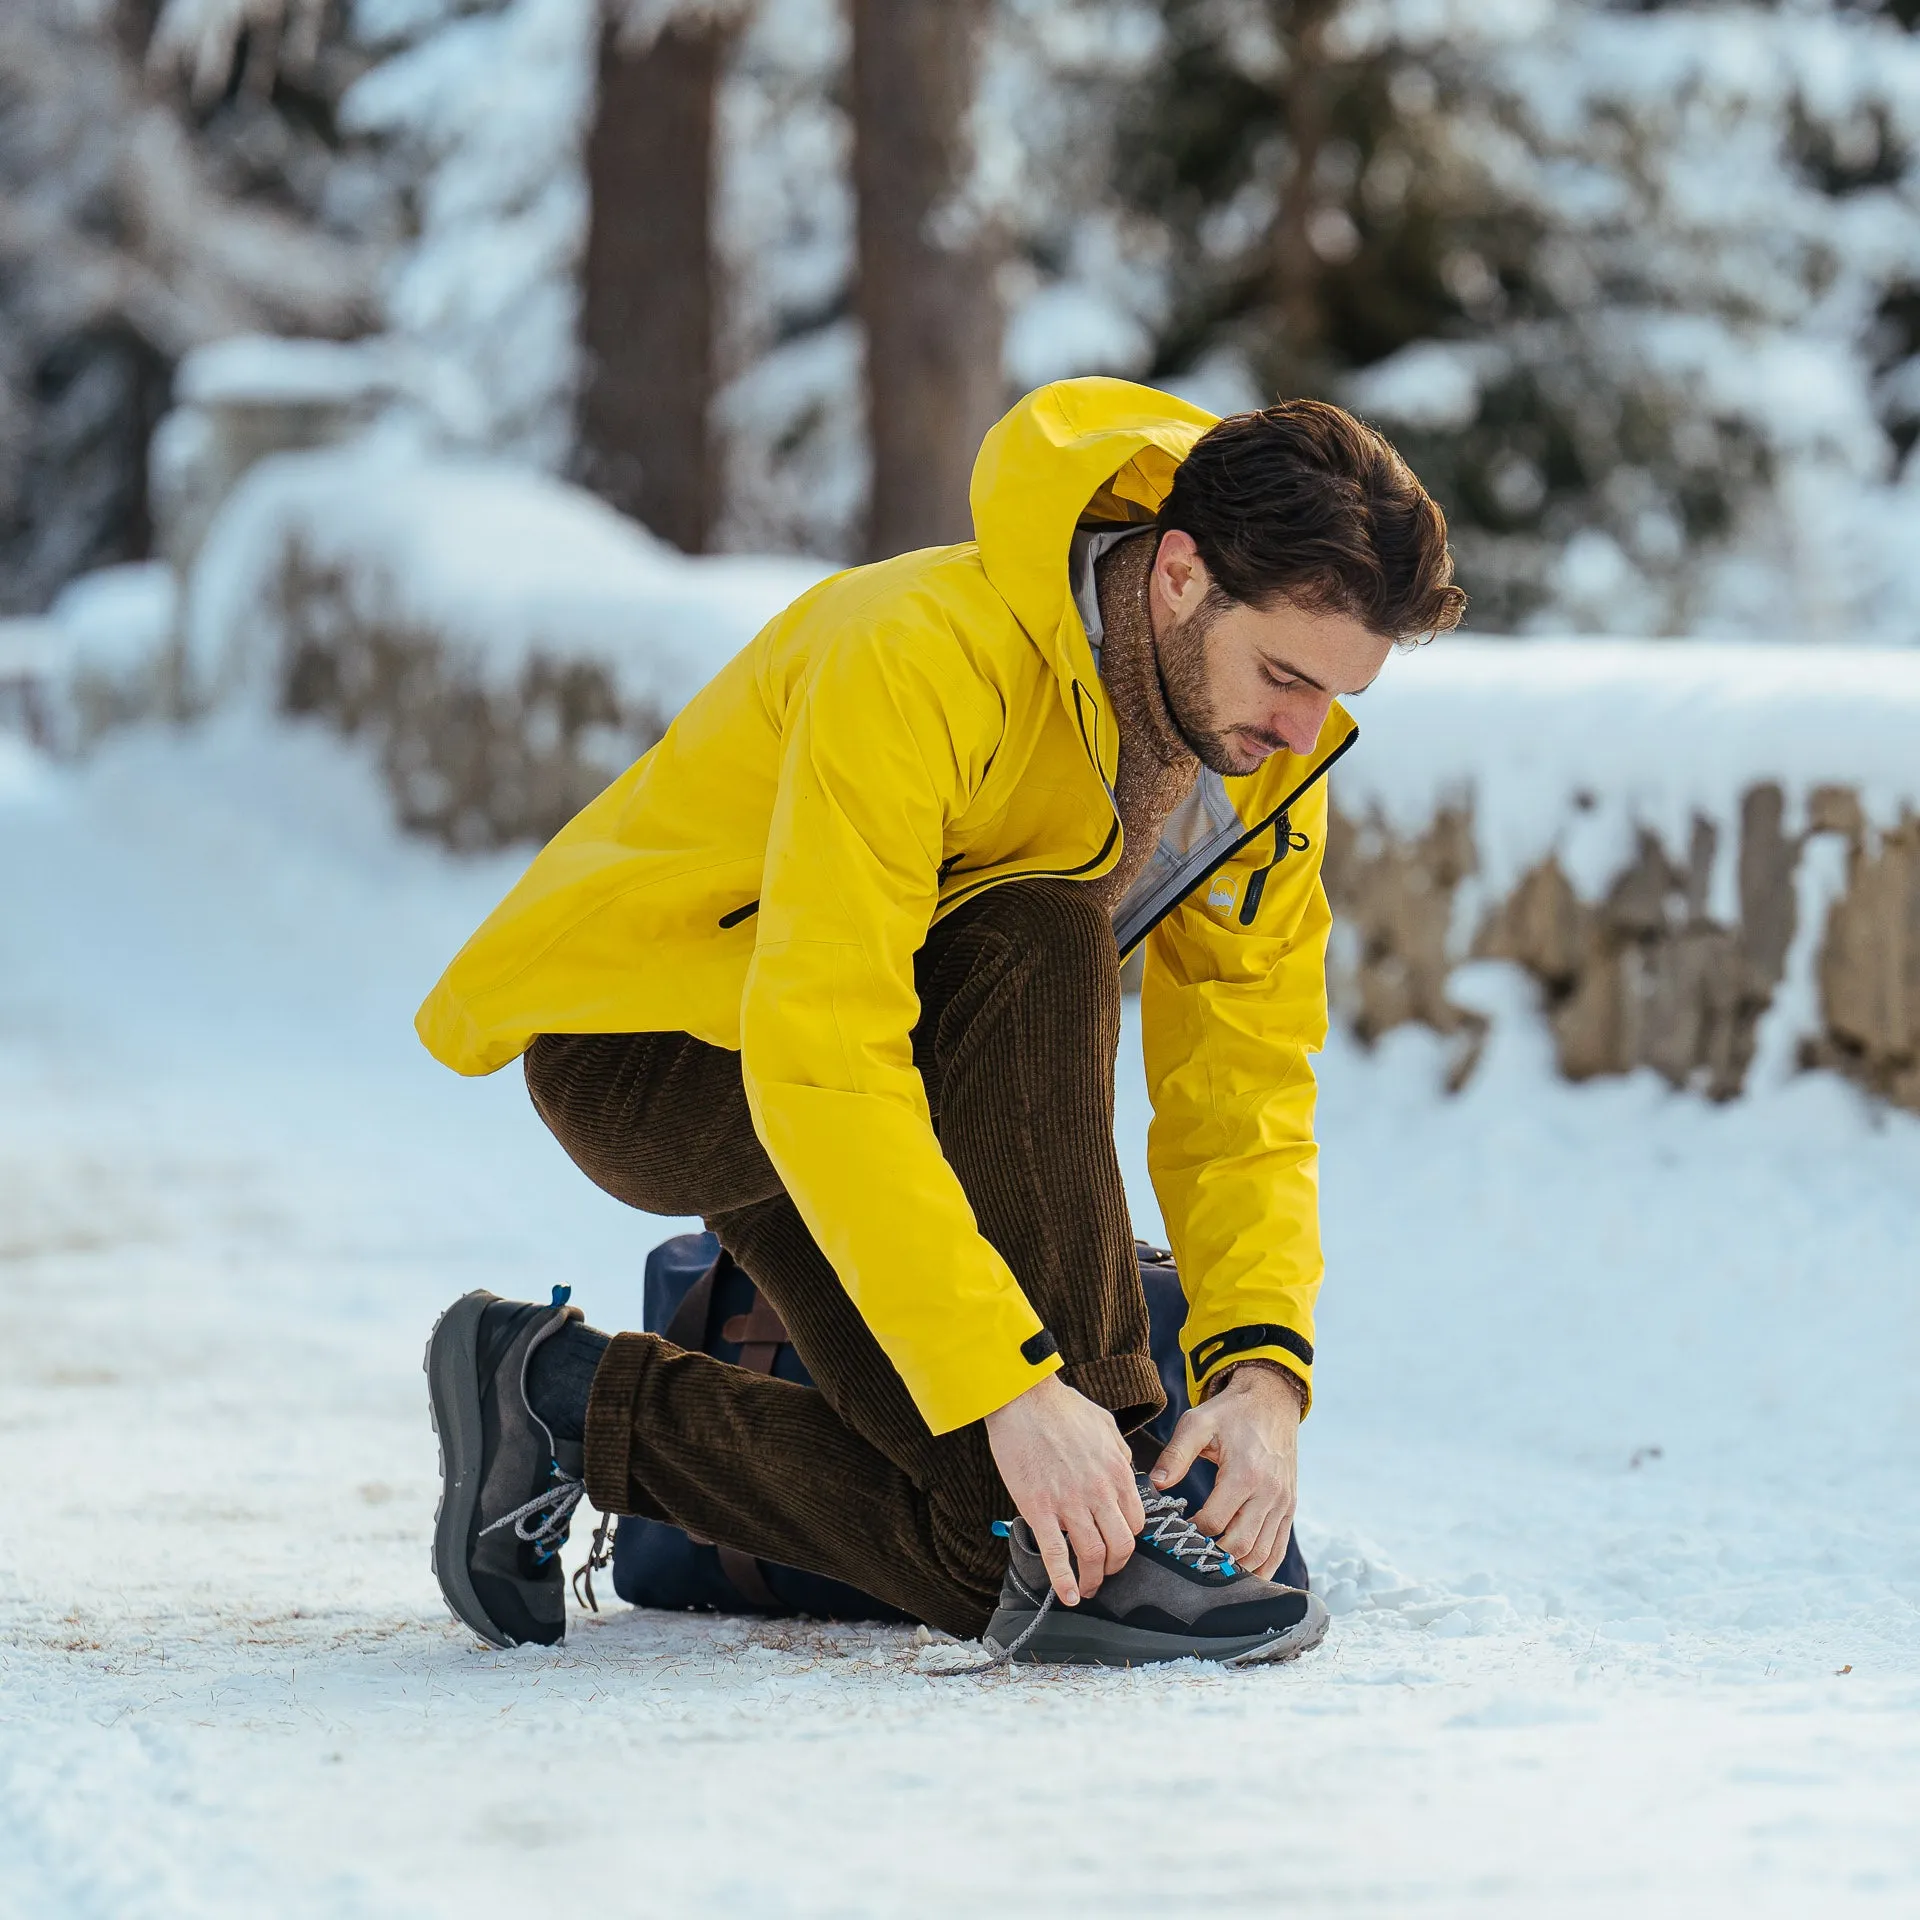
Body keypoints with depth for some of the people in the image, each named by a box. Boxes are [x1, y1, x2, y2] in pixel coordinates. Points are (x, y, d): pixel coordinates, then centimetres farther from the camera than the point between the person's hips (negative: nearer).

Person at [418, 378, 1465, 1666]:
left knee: (983, 1550, -10)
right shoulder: (925, 653, -32)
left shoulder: (1270, 749, -8)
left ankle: (583, 1408, 9)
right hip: (638, 1048, -7)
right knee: (1041, 950, -34)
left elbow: (1243, 1095, -7)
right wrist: (1008, 1379, -44)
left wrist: (1263, 1365, -25)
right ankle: (1077, 1560, -29)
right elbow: (817, 1053, -39)